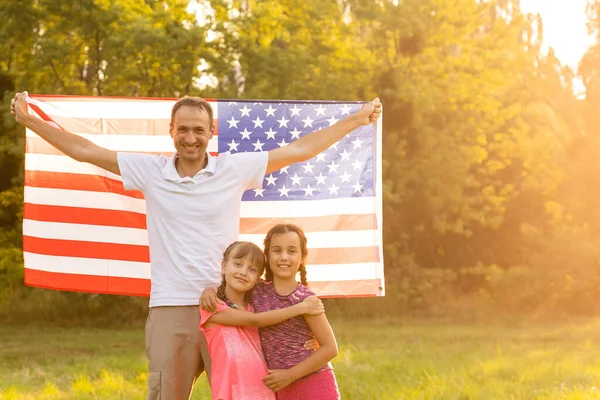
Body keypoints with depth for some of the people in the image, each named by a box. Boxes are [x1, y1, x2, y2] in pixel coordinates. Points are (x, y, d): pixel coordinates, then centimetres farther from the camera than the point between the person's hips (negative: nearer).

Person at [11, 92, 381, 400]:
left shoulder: (235, 169, 2)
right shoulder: (150, 171, 4)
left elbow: (300, 150, 8)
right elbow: (83, 150, 10)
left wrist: (358, 118, 12)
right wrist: (28, 119, 13)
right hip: (170, 309, 1)